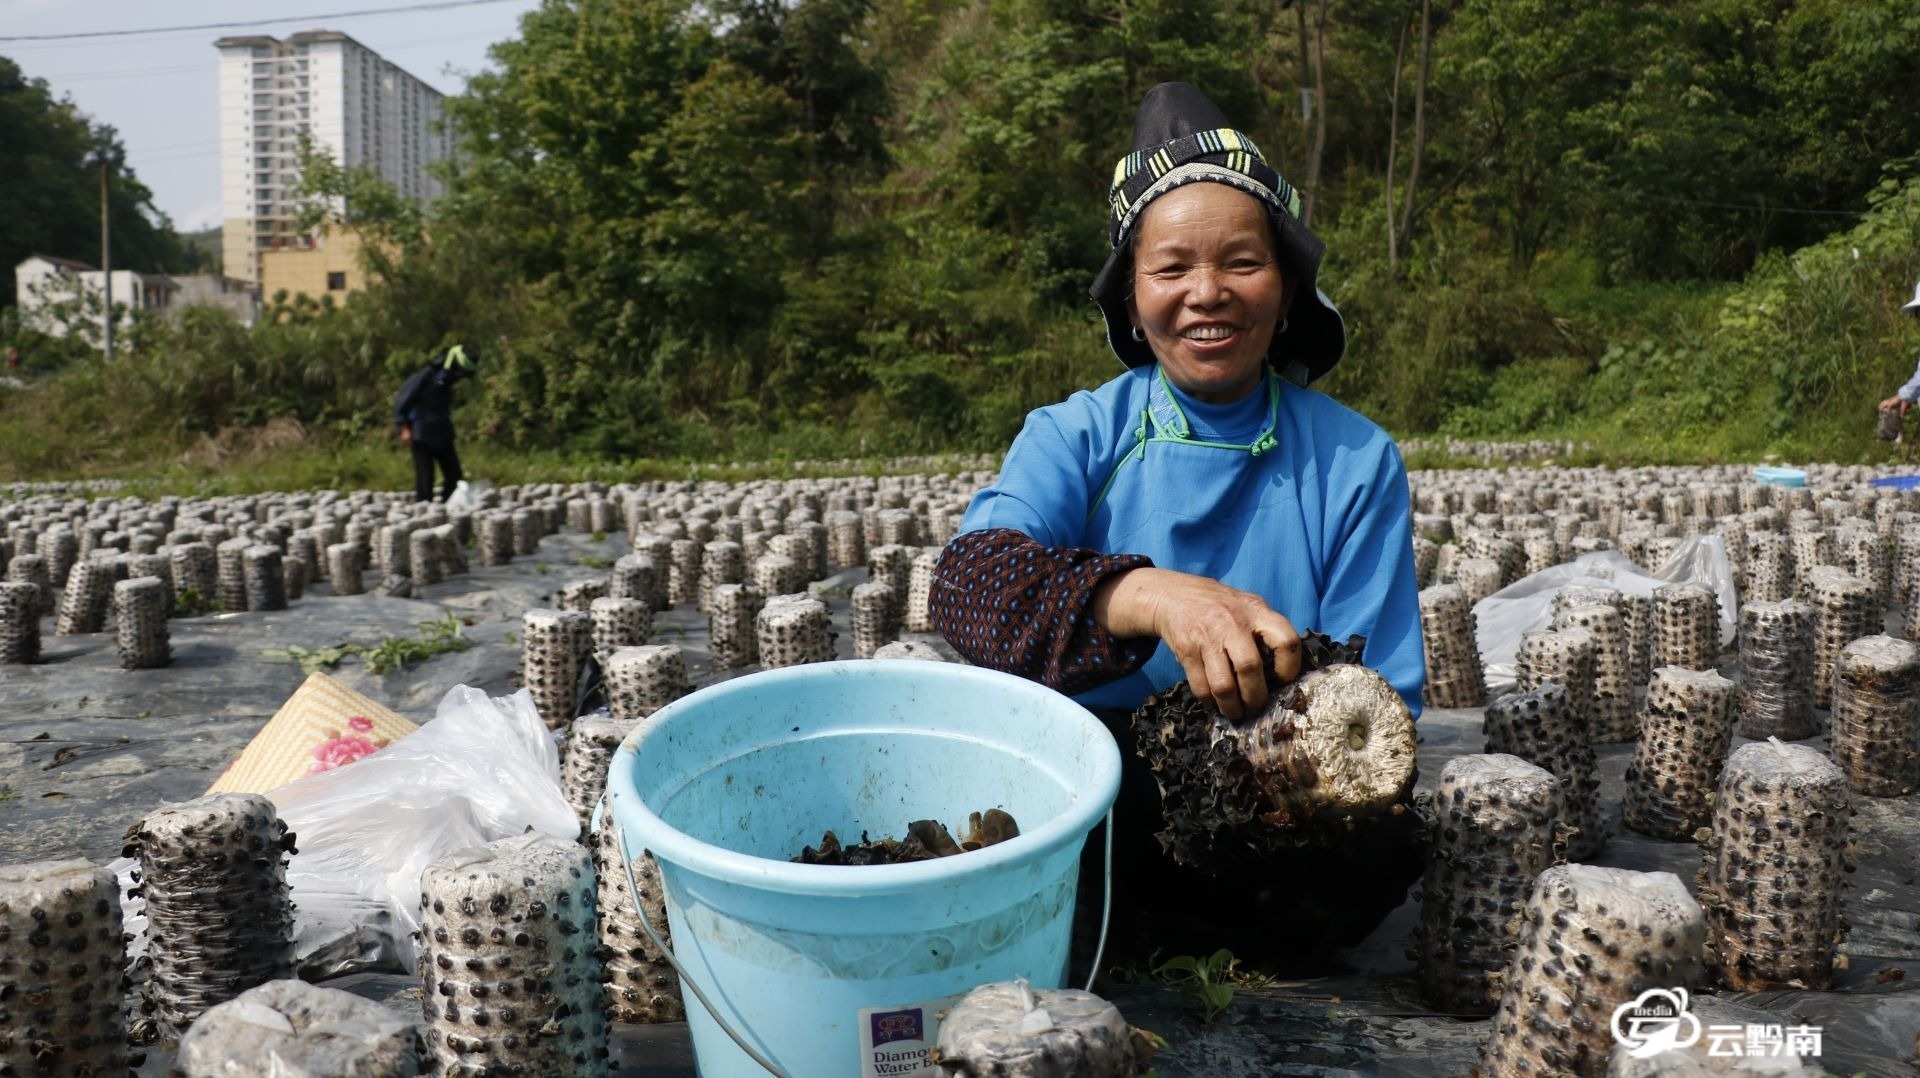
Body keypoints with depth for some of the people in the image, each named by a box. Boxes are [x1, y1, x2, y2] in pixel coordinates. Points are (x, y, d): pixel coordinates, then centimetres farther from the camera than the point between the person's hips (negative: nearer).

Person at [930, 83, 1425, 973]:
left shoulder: (1356, 462, 3)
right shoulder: (1074, 436, 0)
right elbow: (969, 580, -20)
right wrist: (1149, 595, -40)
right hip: (1094, 782, -1)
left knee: (1382, 847, -31)